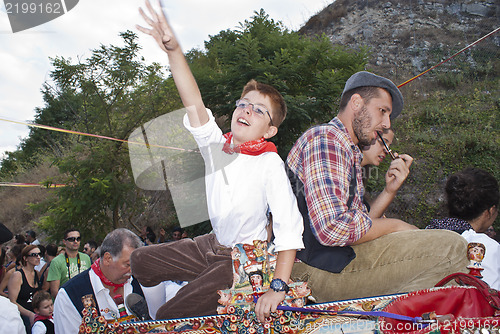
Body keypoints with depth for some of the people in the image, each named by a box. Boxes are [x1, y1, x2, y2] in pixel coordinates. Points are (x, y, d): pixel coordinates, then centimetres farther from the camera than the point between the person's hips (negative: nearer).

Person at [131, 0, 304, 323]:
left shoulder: (270, 164, -21)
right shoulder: (218, 146, -5)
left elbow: (289, 227, -29)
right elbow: (195, 105, -18)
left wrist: (278, 287, -37)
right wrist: (173, 49, -31)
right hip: (213, 245, 7)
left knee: (169, 318, -12)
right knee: (140, 262, 16)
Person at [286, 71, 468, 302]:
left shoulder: (350, 151, 23)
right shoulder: (324, 138, -11)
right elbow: (333, 228, -24)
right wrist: (394, 226, -9)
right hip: (322, 267, -10)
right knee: (451, 247, -17)